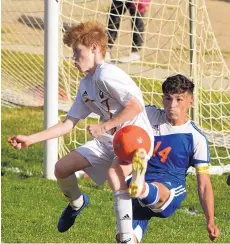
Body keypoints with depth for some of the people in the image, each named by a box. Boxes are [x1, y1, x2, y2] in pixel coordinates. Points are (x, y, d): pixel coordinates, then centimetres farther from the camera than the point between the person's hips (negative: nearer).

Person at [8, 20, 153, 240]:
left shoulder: (106, 75, -20)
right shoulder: (86, 84, 9)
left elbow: (136, 106, -28)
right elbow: (68, 124, 11)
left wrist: (104, 126, -24)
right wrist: (31, 139, 6)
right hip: (109, 140, 9)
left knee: (115, 174, -36)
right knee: (62, 168, 5)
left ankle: (127, 237, -31)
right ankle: (76, 203, 37)